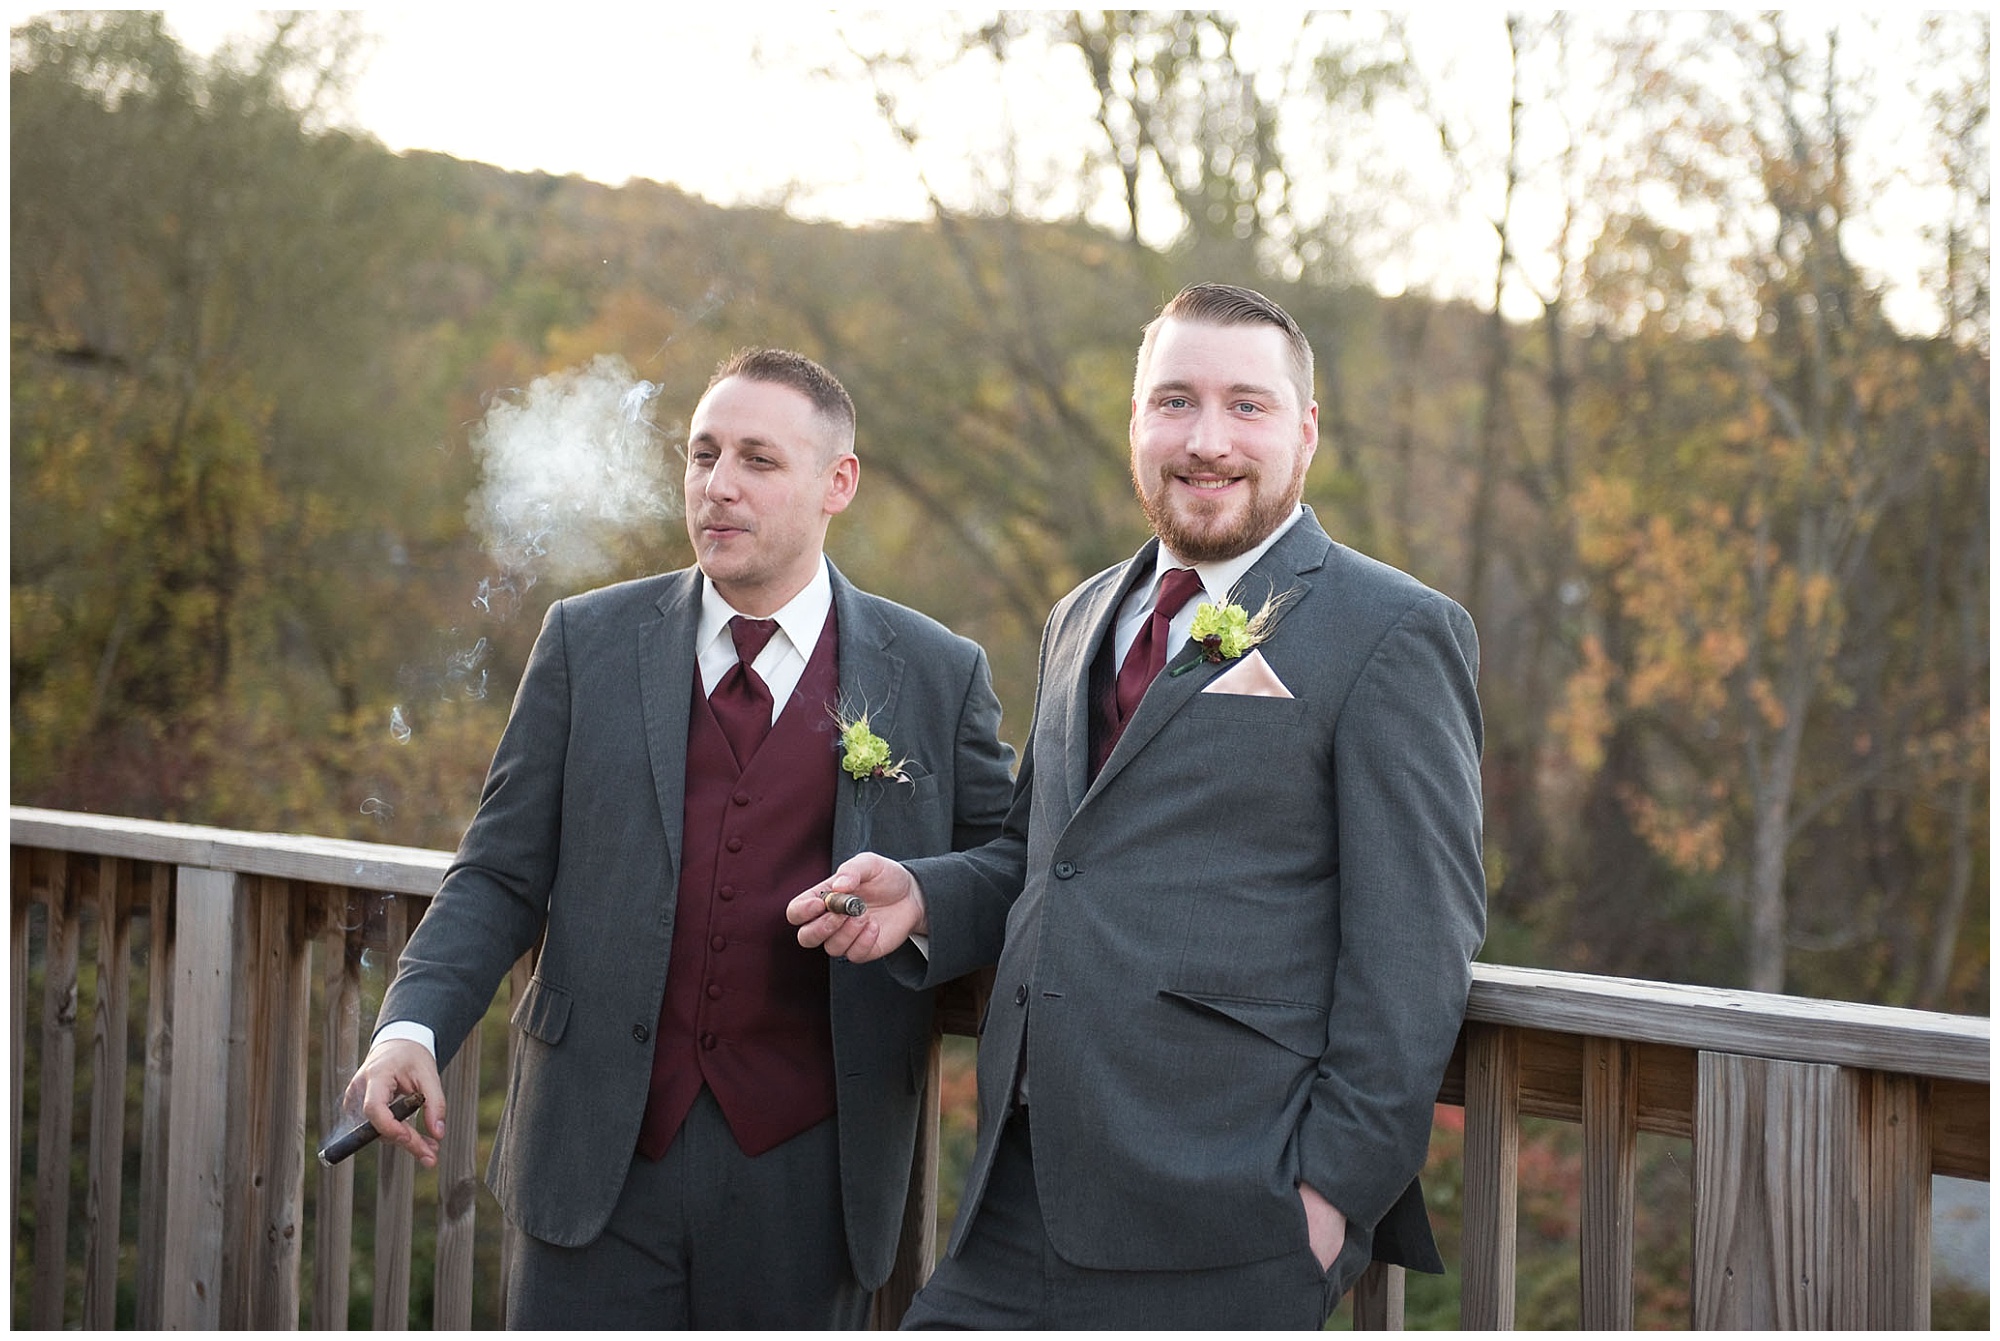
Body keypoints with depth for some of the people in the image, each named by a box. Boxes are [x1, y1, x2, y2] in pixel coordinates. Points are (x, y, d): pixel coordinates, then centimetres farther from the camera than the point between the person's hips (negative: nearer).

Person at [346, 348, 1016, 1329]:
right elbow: (502, 874, 5)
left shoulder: (937, 676, 3)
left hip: (804, 1174, 0)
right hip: (600, 1162, 1)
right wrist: (415, 1025, -10)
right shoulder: (587, 642, 6)